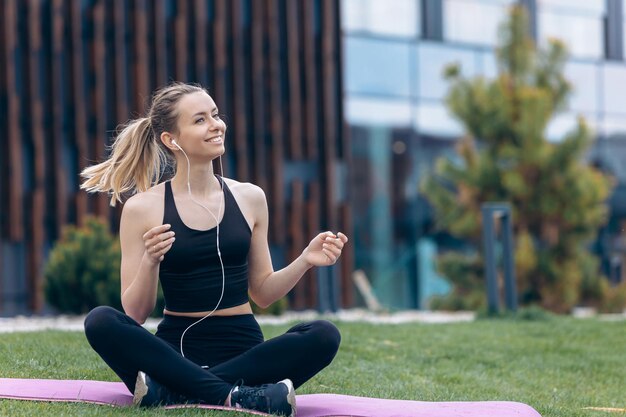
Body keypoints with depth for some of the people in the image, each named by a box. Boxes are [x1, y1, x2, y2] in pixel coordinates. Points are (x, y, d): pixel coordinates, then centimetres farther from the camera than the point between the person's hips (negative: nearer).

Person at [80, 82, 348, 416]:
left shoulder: (249, 198, 7)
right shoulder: (143, 209, -1)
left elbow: (262, 294, 13)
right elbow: (135, 315, -2)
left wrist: (305, 261, -3)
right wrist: (150, 262, -20)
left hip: (242, 349, 2)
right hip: (177, 349, -2)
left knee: (324, 335, -26)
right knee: (100, 322, -29)